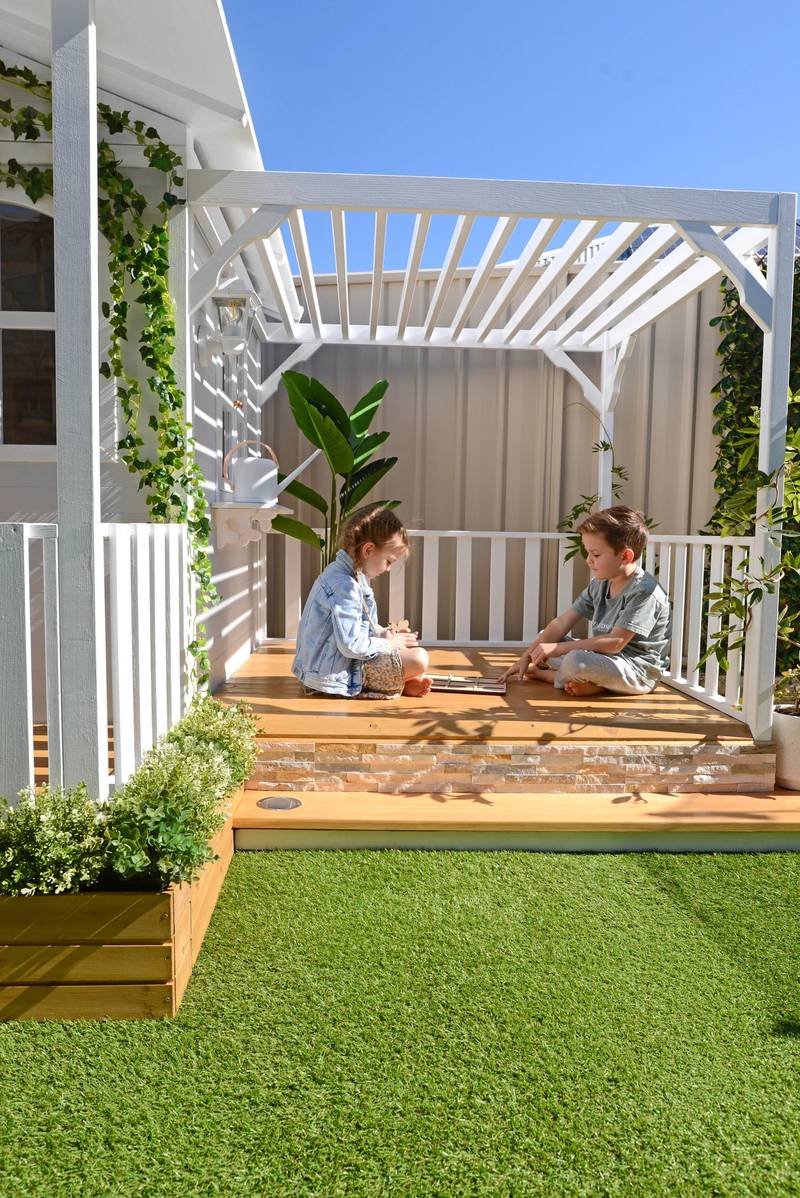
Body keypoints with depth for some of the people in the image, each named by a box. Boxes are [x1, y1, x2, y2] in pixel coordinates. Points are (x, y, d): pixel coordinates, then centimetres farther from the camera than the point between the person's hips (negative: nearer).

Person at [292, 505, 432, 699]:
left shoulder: (340, 572, 10)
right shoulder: (344, 586, -24)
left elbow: (360, 625, 21)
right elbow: (351, 646, -27)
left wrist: (384, 633, 5)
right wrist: (387, 643, -12)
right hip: (335, 674, -11)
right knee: (418, 659, -18)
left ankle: (407, 681, 4)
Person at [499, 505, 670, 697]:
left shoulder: (644, 591, -19)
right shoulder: (599, 584, 6)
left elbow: (615, 642, -25)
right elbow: (561, 624, 5)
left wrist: (558, 649, -23)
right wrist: (526, 658, -3)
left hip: (637, 672, -9)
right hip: (602, 658, 9)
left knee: (576, 660, -35)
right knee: (544, 638, 11)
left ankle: (544, 674, -2)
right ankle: (584, 680, -10)